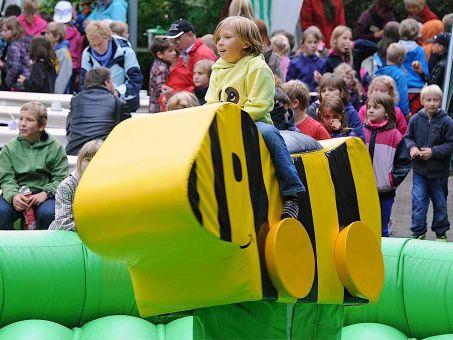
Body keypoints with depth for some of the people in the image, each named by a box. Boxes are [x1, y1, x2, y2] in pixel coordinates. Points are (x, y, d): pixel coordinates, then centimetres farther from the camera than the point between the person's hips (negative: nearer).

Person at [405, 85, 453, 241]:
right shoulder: (416, 119, -4)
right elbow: (408, 137, 9)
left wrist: (433, 152, -19)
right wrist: (412, 147, -12)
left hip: (439, 171, -1)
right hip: (419, 169, 1)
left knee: (440, 203, 12)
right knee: (418, 201, -1)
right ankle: (418, 232, 9)